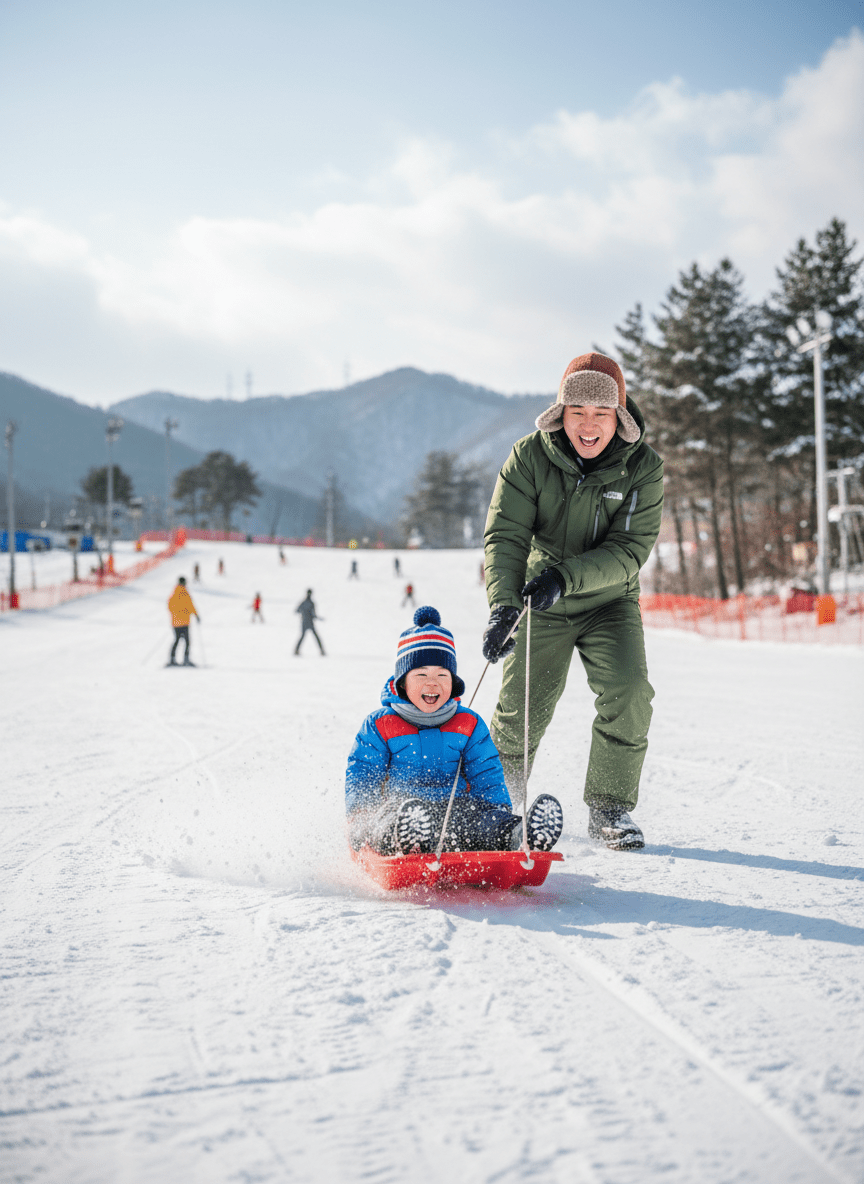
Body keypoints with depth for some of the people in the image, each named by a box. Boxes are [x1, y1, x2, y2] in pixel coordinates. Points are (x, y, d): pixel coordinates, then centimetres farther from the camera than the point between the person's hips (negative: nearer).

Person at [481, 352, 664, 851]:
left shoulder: (643, 467, -16)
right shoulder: (530, 456, -16)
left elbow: (629, 550, -21)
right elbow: (506, 535, -20)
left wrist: (565, 576, -36)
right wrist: (503, 603, -37)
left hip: (609, 601, 0)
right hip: (542, 604, 0)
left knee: (629, 693, -19)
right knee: (522, 711, -2)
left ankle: (609, 808, -1)